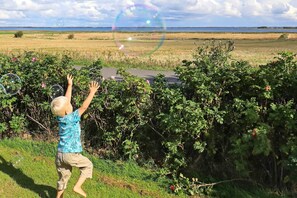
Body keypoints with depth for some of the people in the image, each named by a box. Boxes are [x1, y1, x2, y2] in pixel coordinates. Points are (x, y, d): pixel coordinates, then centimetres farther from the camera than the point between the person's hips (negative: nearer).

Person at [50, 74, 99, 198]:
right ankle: (77, 186, 4)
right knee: (88, 165, 14)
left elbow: (66, 100, 11)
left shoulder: (60, 117, 2)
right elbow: (84, 107, -19)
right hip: (71, 154, -7)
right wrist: (92, 92, -15)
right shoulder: (72, 118, -16)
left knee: (63, 178, 19)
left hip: (60, 154, 7)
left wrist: (70, 85, 18)